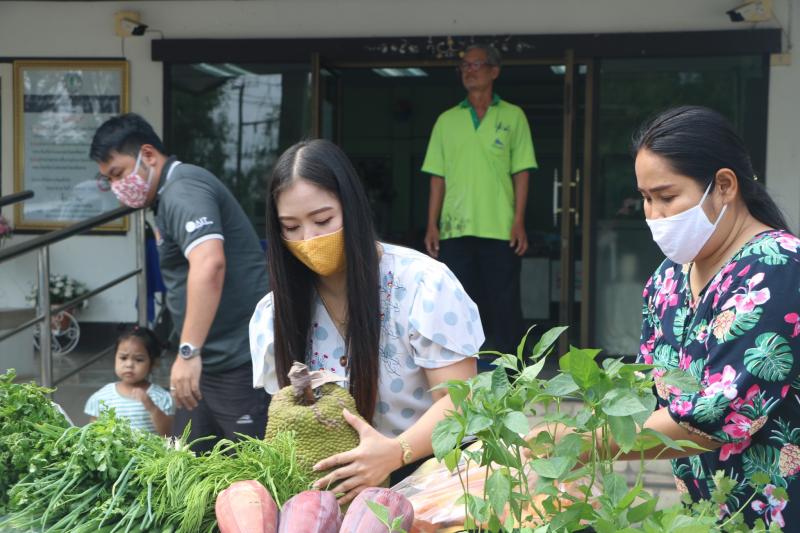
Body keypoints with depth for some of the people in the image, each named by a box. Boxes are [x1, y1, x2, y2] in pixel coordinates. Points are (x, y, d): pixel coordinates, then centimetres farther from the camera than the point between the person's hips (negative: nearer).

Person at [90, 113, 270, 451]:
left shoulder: (182, 189, -14)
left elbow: (209, 263, -31)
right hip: (209, 362, 10)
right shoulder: (168, 197, 18)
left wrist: (188, 352, -36)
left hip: (242, 364, -10)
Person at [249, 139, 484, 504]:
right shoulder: (273, 315, 2)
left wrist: (396, 452, -32)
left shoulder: (423, 285, -11)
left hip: (430, 464, -4)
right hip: (337, 481, 5)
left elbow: (459, 398, -14)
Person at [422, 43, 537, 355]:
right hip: (455, 229, 2)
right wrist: (432, 224, 3)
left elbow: (521, 173, 3)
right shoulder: (446, 120, 13)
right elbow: (437, 176, 11)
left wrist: (519, 222, -7)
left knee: (504, 306, -2)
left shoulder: (513, 116, 7)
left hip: (500, 230, -2)